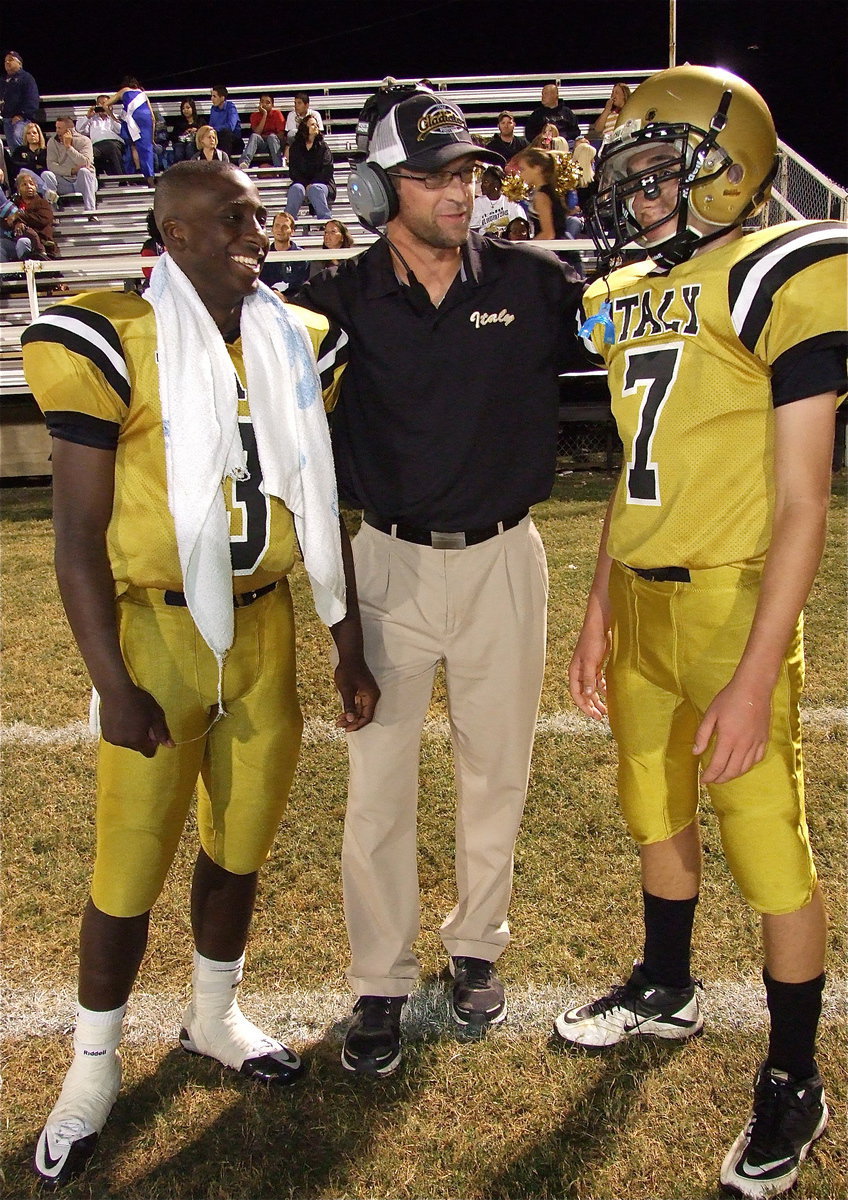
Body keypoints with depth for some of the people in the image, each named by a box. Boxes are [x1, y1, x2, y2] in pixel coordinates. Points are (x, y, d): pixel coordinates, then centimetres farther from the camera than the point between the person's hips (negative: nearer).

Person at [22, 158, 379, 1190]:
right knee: (128, 876, 5)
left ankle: (212, 1016, 43)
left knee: (239, 850, 18)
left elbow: (322, 509, 10)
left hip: (262, 627, 5)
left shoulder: (294, 343, 5)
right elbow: (77, 536, -10)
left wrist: (349, 647, 10)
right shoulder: (115, 345, -10)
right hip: (156, 627, -4)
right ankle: (93, 1067, 30)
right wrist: (114, 685, -13)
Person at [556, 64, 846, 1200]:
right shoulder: (628, 297, 11)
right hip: (638, 596, 8)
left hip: (731, 604, -7)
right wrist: (598, 613, 16)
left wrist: (755, 674, -18)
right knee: (656, 813, 21)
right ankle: (667, 991, 45)